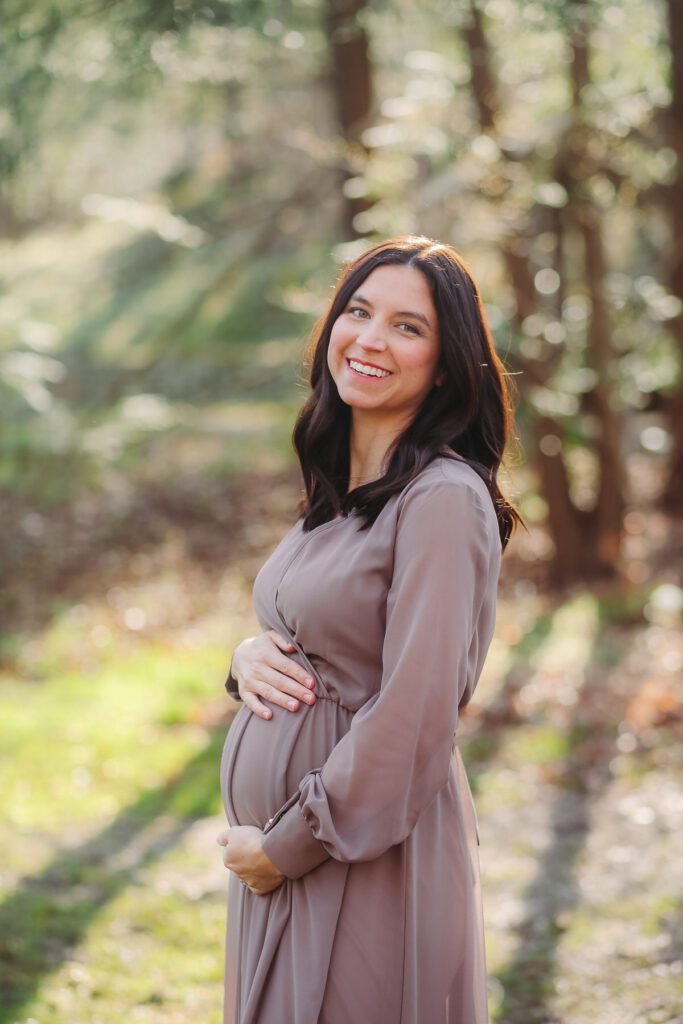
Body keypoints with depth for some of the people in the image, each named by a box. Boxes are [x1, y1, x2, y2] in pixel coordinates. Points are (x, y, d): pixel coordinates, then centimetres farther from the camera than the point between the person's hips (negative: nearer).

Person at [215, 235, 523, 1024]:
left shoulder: (445, 499, -17)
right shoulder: (336, 491, 9)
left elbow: (411, 723, -20)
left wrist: (285, 847, -13)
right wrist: (249, 656, -3)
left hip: (368, 860, -8)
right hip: (272, 847, 8)